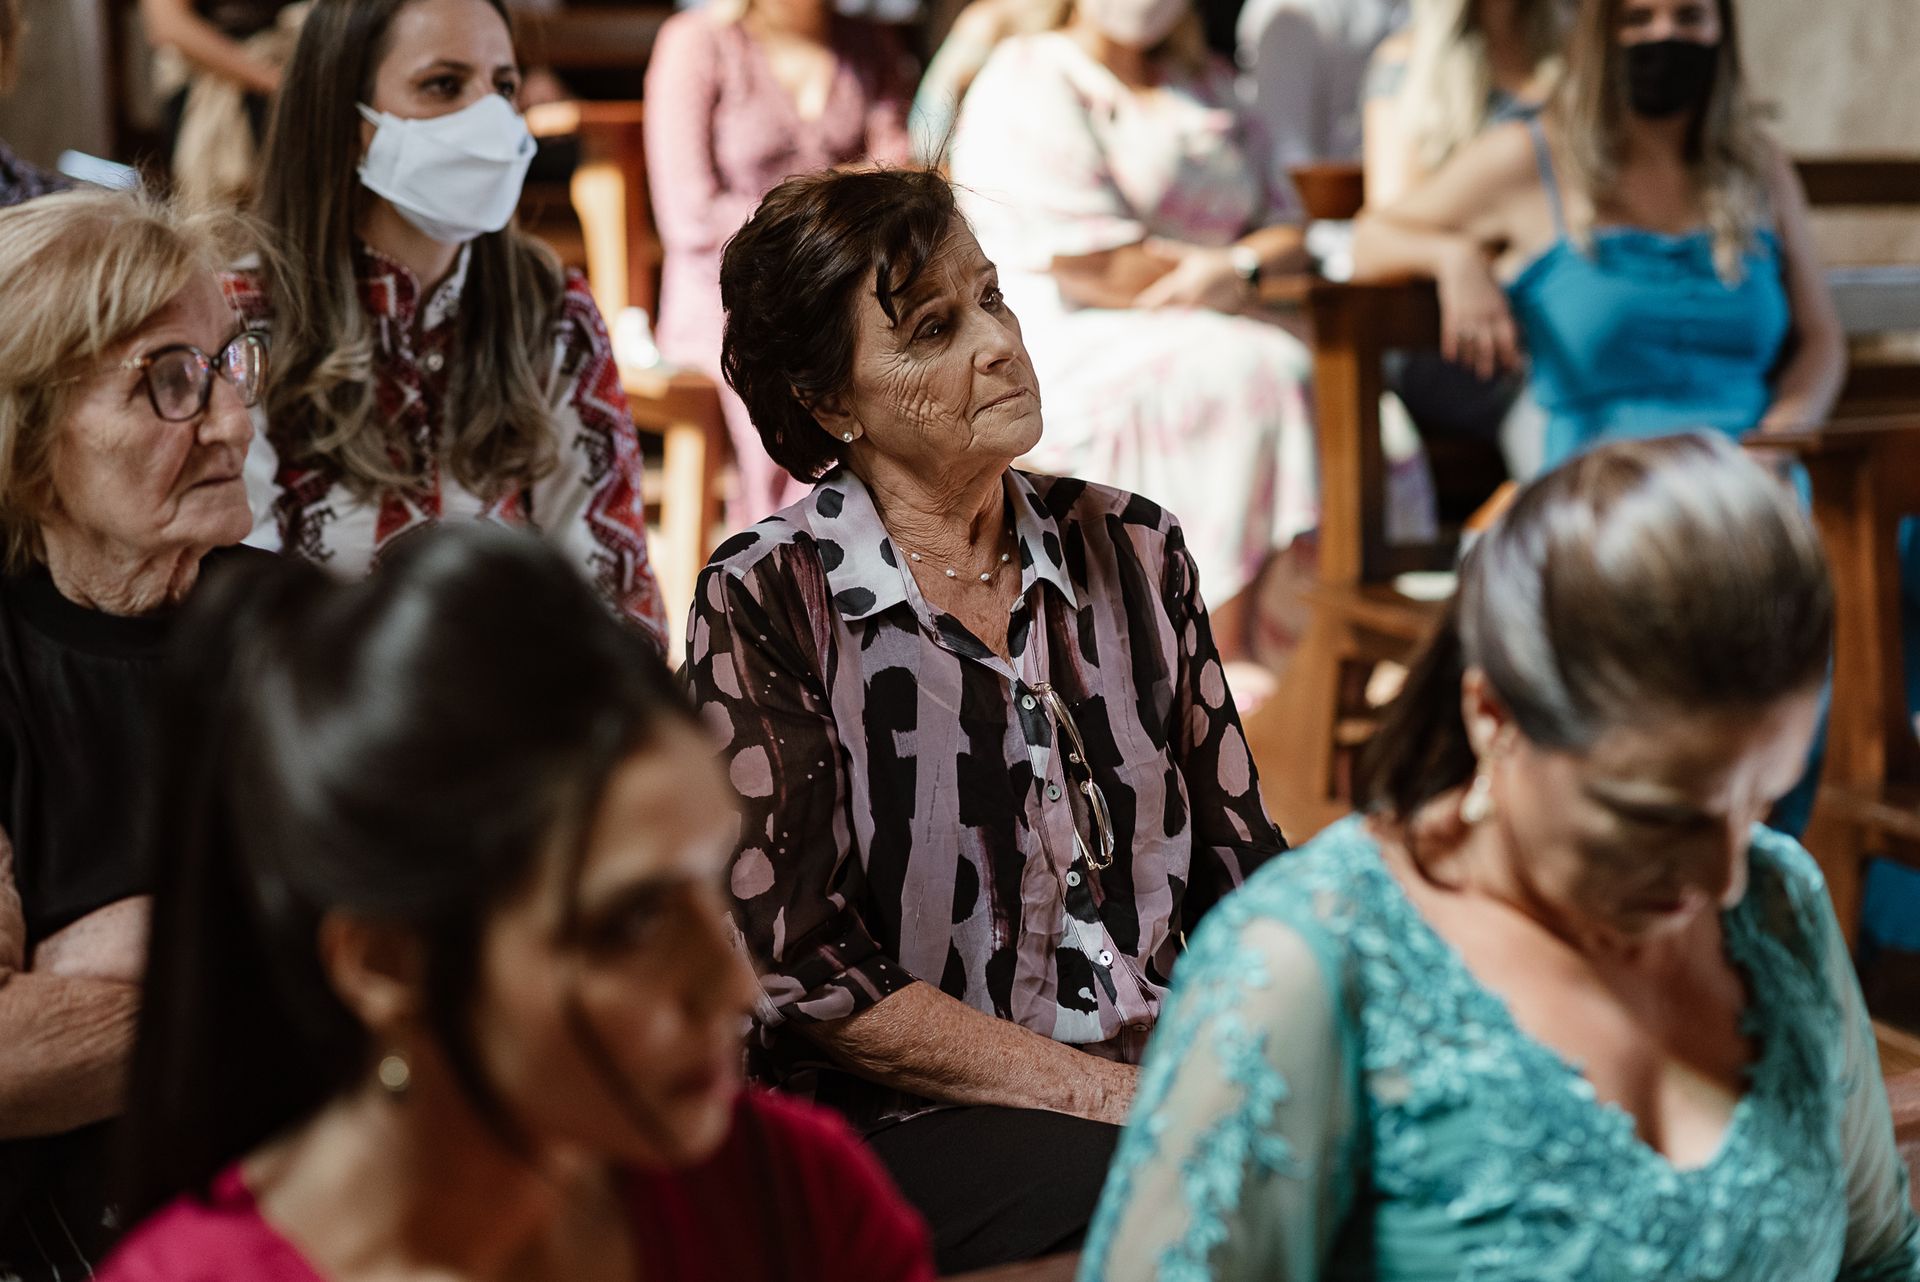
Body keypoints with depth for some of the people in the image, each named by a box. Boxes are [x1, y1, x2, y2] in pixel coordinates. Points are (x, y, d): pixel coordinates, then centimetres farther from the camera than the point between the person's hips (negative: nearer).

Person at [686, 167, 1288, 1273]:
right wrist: (1115, 1097, -13)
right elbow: (813, 975, -9)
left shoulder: (1133, 548, 10)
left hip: (1183, 1074, 5)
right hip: (908, 1128, -5)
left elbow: (1240, 860, 12)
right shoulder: (765, 606, -5)